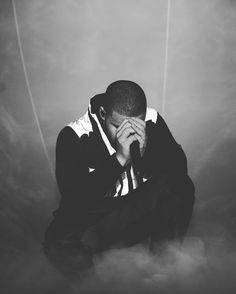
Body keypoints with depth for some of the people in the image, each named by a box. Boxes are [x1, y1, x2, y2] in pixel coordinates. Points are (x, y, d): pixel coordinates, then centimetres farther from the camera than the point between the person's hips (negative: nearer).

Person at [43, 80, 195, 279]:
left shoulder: (152, 121, -10)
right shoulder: (74, 136, -18)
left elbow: (179, 168, -14)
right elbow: (75, 197, -26)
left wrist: (145, 151, -33)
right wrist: (119, 159, -34)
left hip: (144, 209, 2)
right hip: (94, 214, -1)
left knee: (182, 186, -24)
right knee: (60, 246, -29)